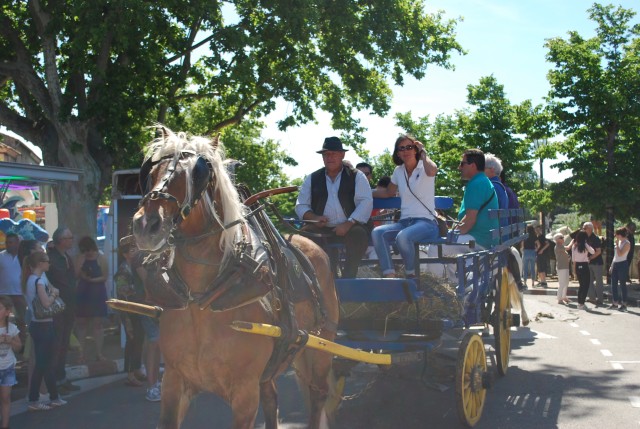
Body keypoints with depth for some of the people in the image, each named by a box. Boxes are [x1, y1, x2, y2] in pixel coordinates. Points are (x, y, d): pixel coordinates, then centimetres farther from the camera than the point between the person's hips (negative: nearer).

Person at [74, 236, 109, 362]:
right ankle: (82, 352, 9)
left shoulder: (101, 258, -3)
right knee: (81, 323, 3)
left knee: (97, 324, 1)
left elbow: (104, 277, -5)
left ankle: (99, 353, 3)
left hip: (98, 294, -2)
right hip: (83, 293, 2)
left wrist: (91, 279, -18)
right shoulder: (80, 259, 4)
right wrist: (82, 260, -14)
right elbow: (76, 274, -6)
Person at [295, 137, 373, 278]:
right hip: (322, 230, 2)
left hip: (350, 229, -2)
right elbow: (301, 205, 15)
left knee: (359, 235, -34)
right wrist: (314, 217, -8)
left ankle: (348, 277, -23)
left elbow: (366, 202, -3)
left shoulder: (356, 176, 8)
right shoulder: (312, 179, 16)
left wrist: (348, 224, -17)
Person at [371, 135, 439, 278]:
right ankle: (389, 275, -27)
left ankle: (411, 275, -14)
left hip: (426, 222, -5)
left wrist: (423, 152, -13)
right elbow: (388, 192, 33)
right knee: (377, 232, -24)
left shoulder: (424, 167, -1)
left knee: (403, 236, -37)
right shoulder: (399, 171, 16)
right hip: (404, 222, 5)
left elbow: (432, 171, -28)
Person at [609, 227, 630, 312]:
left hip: (622, 264, -8)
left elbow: (620, 254, -21)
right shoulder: (619, 242, 13)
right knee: (613, 284, 7)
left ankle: (624, 304, 3)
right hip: (615, 264, 8)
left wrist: (617, 244, -14)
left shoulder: (627, 243, -11)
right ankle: (615, 303, 14)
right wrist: (611, 265, 16)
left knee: (622, 284, -3)